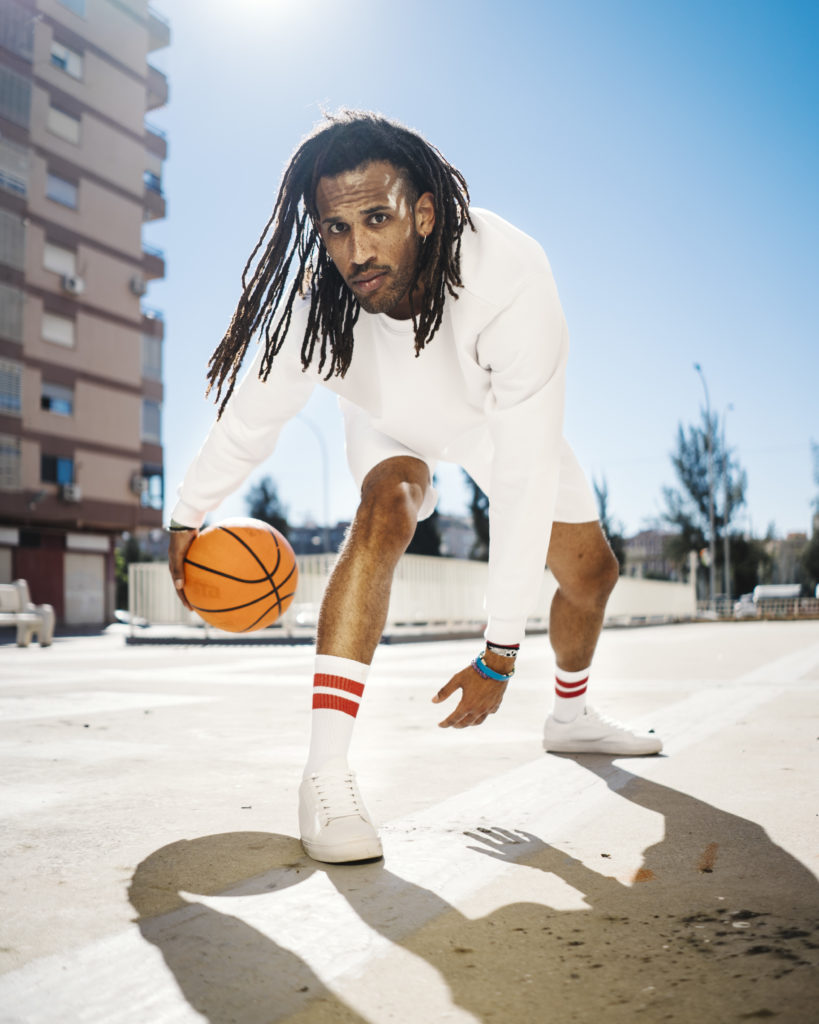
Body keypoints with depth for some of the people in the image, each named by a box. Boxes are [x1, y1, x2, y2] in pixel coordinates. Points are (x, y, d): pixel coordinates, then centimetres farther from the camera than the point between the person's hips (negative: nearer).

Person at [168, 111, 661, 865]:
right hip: (391, 426, -1)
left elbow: (524, 482, -42)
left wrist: (501, 653, -40)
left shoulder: (512, 281, -43)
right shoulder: (318, 301, -36)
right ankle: (327, 774, -33)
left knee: (592, 573, 7)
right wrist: (188, 517, -6)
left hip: (497, 418, 1)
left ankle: (571, 716, 38)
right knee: (386, 513, -34)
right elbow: (254, 414, -18)